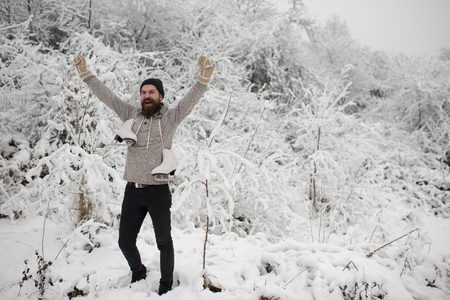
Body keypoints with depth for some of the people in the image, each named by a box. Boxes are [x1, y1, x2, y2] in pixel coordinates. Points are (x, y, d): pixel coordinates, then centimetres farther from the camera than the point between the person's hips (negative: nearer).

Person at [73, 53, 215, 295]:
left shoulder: (170, 118, 0)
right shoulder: (131, 115, 9)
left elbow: (191, 99, -12)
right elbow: (106, 96, 11)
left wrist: (203, 78, -26)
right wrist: (86, 75, 8)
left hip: (158, 191, -3)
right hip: (132, 191, 3)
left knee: (164, 242, 9)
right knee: (125, 242, 13)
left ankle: (166, 284, 31)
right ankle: (138, 273, 41)